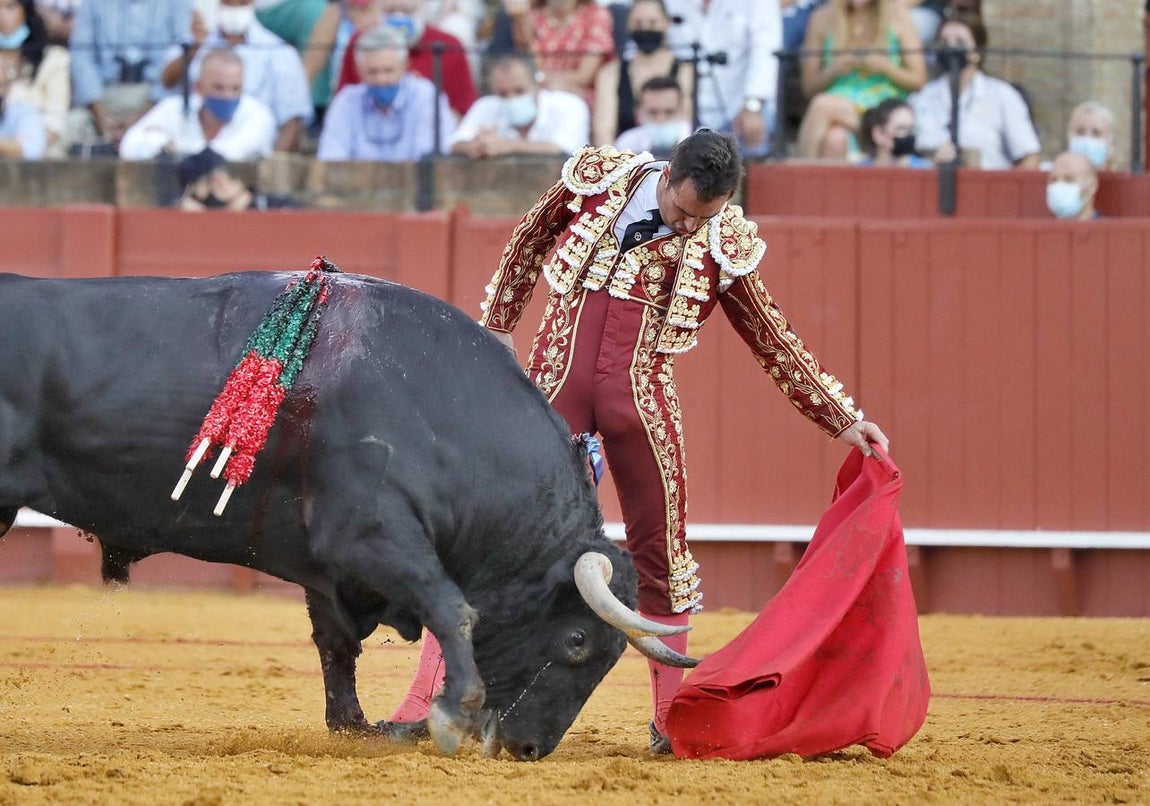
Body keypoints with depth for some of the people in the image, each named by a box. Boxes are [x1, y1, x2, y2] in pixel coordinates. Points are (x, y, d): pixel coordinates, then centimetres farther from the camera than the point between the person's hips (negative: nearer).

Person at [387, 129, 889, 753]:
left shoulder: (724, 246, -1)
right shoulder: (597, 177, -2)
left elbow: (775, 344, 9)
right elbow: (529, 241, 15)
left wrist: (843, 420, 10)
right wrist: (498, 324, 21)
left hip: (642, 400, 1)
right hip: (556, 383, -1)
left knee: (659, 554, 5)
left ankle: (669, 719, 16)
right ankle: (426, 700, -3)